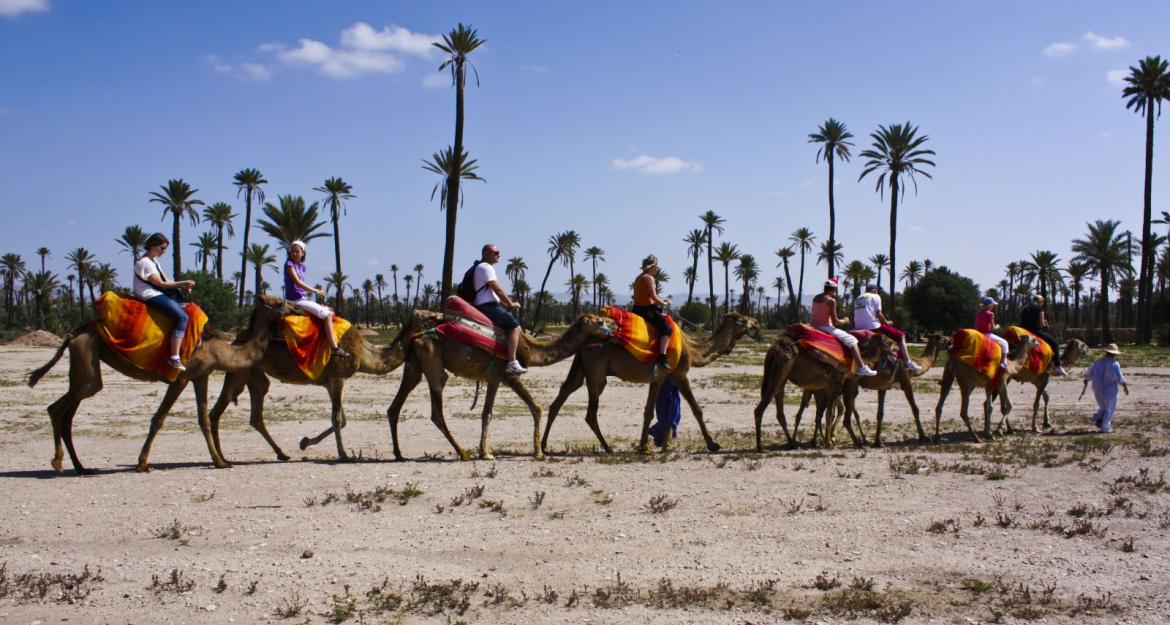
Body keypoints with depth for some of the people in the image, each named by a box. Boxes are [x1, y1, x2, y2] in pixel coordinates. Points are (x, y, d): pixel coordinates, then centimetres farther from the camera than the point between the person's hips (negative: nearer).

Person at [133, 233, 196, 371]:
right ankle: (174, 357, -29)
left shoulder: (154, 261, 18)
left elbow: (164, 280, 17)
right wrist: (182, 283, -10)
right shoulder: (144, 262, -12)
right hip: (150, 296, -10)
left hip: (157, 295, 10)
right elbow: (160, 283, -14)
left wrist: (181, 286, 1)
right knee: (181, 316, -22)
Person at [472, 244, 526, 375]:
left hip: (482, 306, 11)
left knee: (511, 321, 21)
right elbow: (498, 290, -14)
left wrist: (506, 304, 19)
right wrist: (510, 304, -2)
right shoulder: (486, 268, -10)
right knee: (515, 326, -15)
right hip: (488, 306, -11)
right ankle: (512, 363, -26)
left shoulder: (480, 268, 23)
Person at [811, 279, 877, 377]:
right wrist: (844, 321, 4)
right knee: (851, 340, -2)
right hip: (825, 327, -8)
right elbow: (835, 320, -14)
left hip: (813, 325, 8)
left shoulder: (815, 298, 8)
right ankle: (862, 368, -7)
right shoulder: (831, 300, -14)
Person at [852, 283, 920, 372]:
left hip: (859, 329, 7)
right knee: (900, 335, 4)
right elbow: (878, 314, -7)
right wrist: (887, 322, 9)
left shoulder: (857, 299, 19)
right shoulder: (875, 296, 2)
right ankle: (907, 362, -3)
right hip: (873, 327, -7)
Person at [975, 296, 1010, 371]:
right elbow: (992, 328, -9)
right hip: (987, 335, -7)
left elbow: (976, 326, 11)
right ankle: (1004, 362, 2)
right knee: (1004, 342, 8)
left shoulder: (978, 313, 7)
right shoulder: (990, 314, -12)